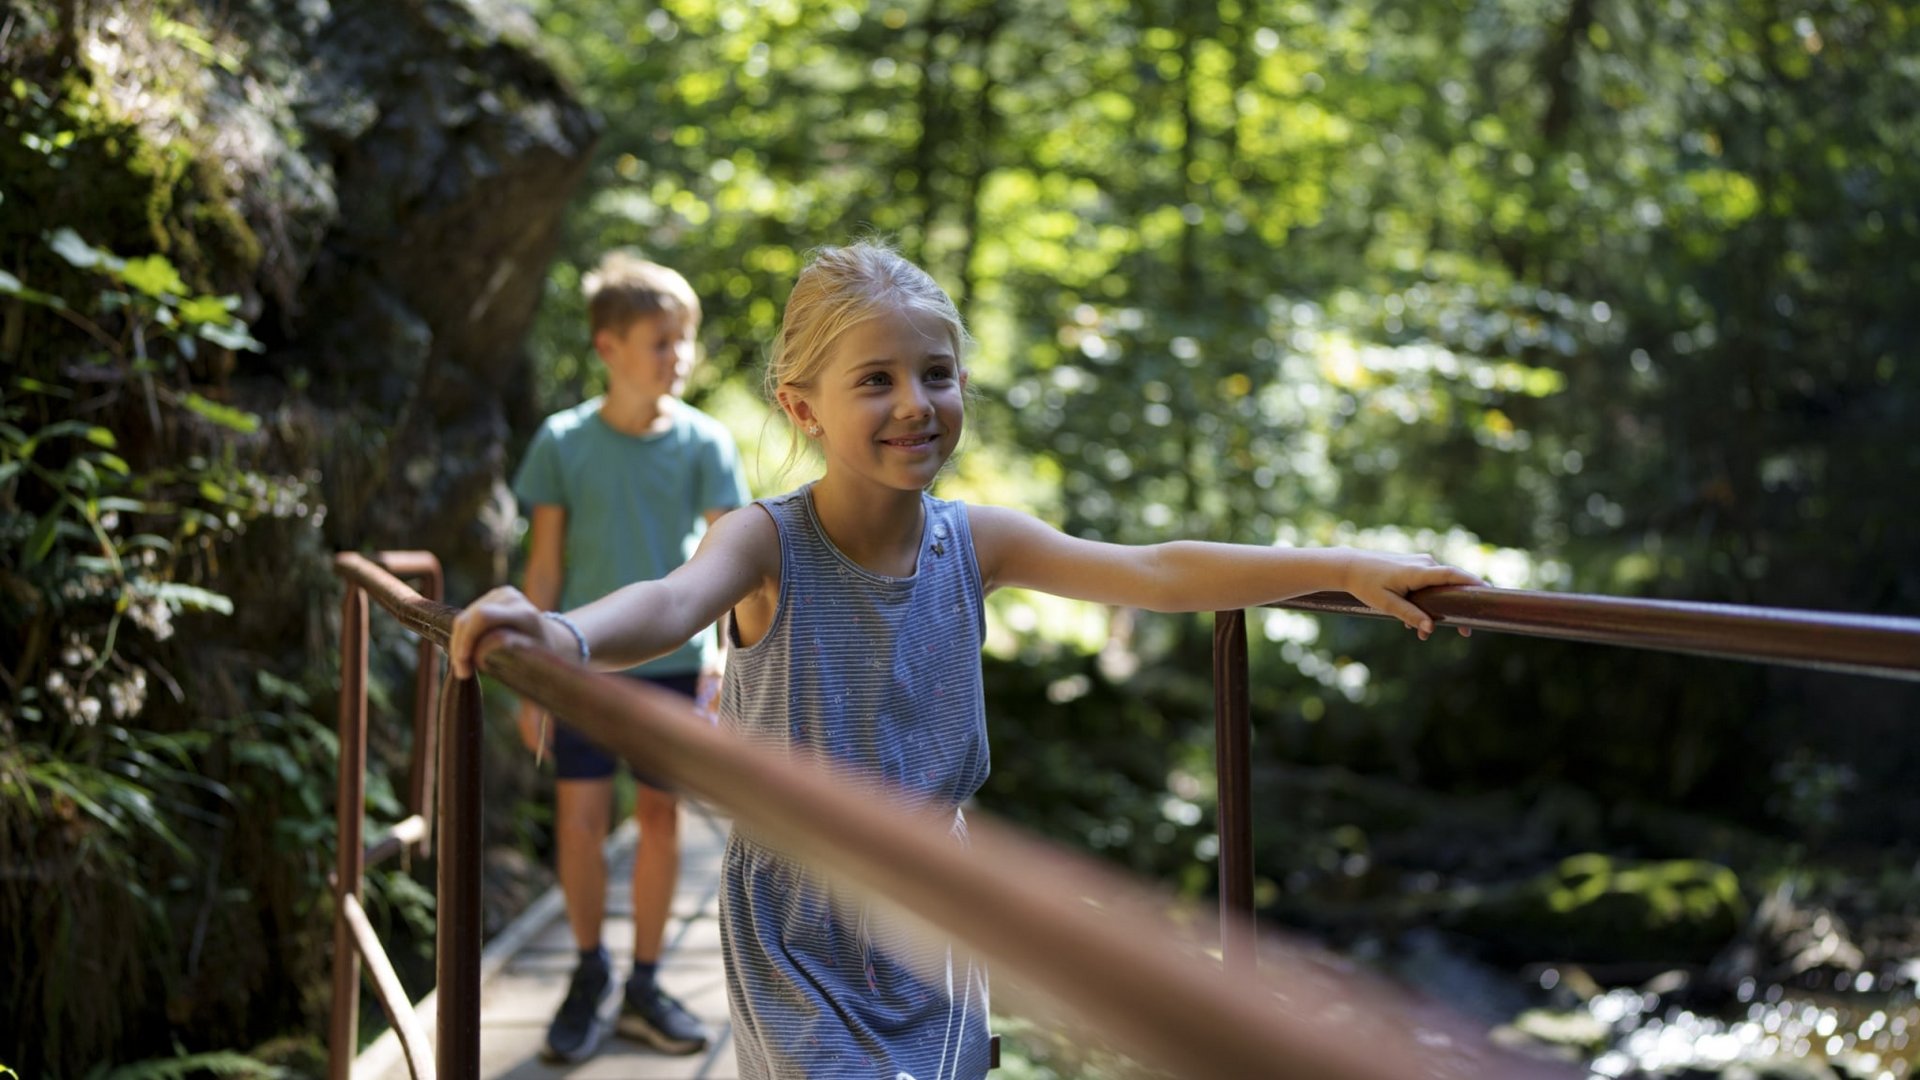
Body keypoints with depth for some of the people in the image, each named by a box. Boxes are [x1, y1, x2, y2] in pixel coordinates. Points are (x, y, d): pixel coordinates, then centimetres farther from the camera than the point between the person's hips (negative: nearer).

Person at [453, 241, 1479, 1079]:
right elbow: (675, 601, -36)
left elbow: (1150, 573, -8)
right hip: (796, 925, -4)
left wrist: (1345, 568, -15)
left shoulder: (973, 540, -5)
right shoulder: (769, 542, -16)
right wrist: (563, 634, -59)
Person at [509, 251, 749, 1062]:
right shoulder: (564, 441, -5)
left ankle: (643, 987, 22)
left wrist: (728, 653, -18)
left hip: (673, 658, 1)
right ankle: (589, 970, 22)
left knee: (660, 815, 7)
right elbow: (545, 566, -1)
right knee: (579, 819, -1)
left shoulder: (704, 442, -4)